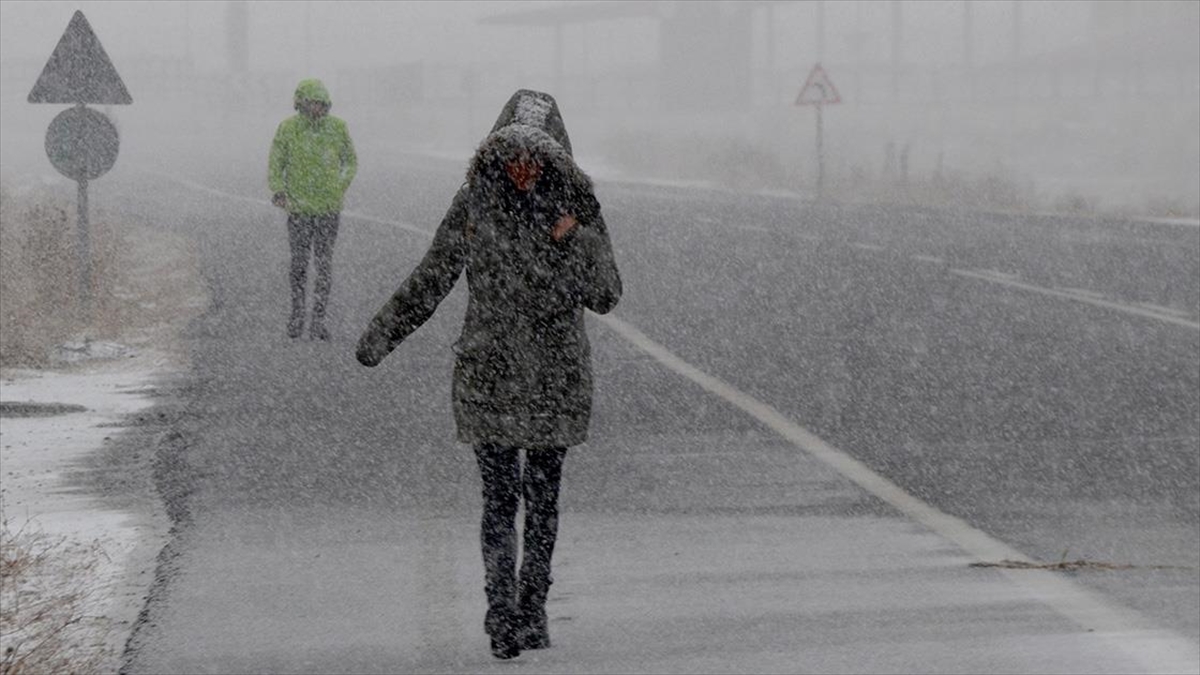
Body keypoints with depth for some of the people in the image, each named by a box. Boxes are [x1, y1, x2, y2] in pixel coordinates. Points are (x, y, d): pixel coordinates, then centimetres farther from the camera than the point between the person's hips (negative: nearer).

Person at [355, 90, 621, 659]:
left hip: (557, 377, 1)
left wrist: (578, 244, -19)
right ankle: (502, 613, -9)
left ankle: (532, 608, 20)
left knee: (543, 498, 8)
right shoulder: (474, 203, -2)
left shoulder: (576, 205, -2)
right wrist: (382, 335, 10)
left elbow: (606, 297, -3)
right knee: (500, 498, -7)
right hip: (490, 372, -1)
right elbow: (431, 278, 8)